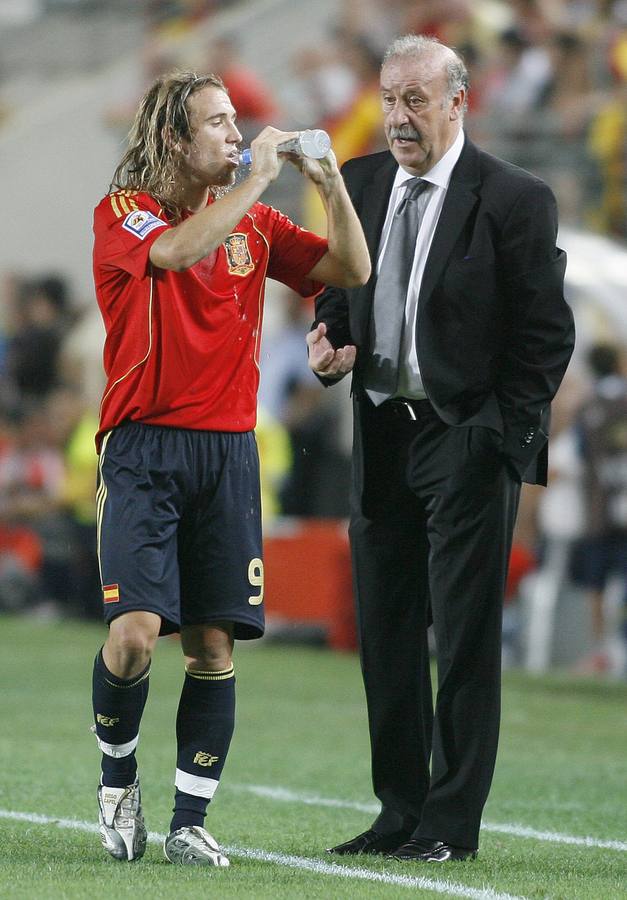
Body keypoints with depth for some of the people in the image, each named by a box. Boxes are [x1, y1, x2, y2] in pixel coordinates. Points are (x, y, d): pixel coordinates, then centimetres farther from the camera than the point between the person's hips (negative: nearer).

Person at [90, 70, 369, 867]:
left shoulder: (253, 223, 13)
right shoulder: (123, 213, -2)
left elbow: (351, 270, 9)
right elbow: (178, 249, -23)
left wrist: (330, 183, -4)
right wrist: (259, 177, -17)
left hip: (228, 449, 4)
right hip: (143, 448, -4)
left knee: (214, 644, -1)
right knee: (136, 630, -16)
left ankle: (190, 822, 5)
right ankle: (117, 776, 9)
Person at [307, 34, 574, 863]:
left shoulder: (514, 200, -7)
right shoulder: (359, 184, 9)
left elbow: (546, 335, -6)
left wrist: (499, 437, -11)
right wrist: (329, 338, -2)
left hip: (469, 443, -6)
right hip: (381, 437, 6)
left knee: (466, 634, -5)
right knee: (385, 632, 8)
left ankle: (452, 824, -2)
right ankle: (401, 812, 16)